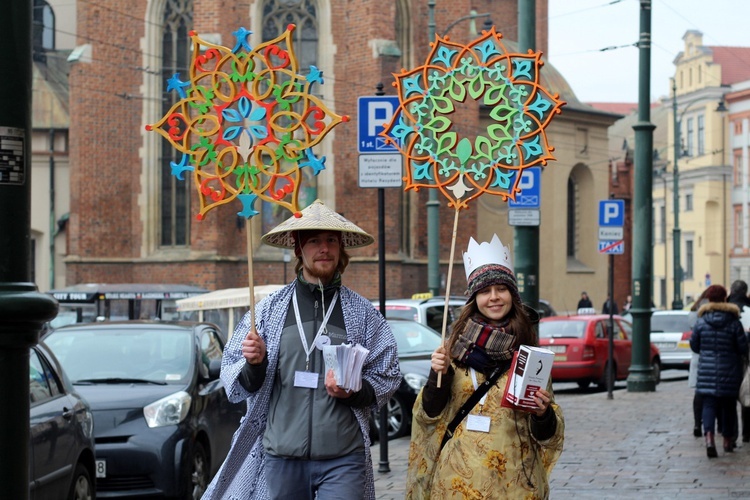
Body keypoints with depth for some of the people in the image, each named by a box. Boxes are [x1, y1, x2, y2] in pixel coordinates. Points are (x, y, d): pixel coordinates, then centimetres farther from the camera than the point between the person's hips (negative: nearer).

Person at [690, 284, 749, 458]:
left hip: (707, 370, 0)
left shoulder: (701, 322, -4)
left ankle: (709, 437, -23)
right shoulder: (733, 322, -9)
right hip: (729, 371, 0)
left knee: (709, 404, 0)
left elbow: (694, 345, 4)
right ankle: (728, 440, 25)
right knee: (728, 405, 15)